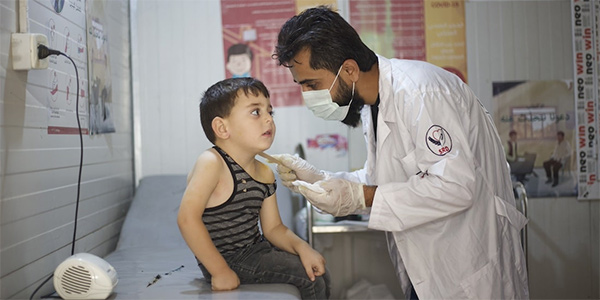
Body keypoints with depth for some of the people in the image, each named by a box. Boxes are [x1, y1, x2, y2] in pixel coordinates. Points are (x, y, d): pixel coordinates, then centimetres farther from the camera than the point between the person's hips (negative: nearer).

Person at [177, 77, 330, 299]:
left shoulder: (264, 173, 4)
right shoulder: (211, 164, -21)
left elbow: (273, 228, 8)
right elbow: (188, 218, -28)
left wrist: (301, 247, -11)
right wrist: (220, 271, -27)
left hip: (255, 250, 8)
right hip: (228, 260, -8)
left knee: (319, 272, 11)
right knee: (309, 277, -11)